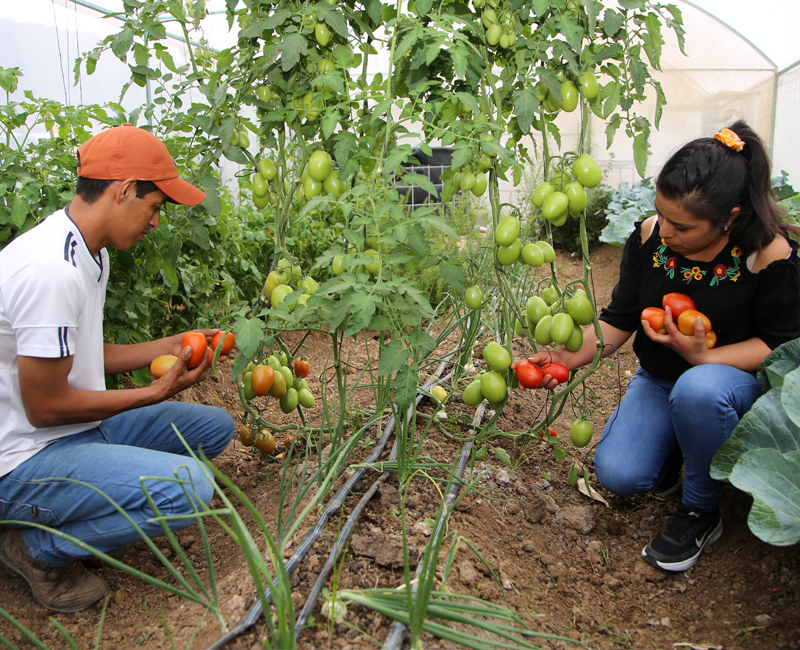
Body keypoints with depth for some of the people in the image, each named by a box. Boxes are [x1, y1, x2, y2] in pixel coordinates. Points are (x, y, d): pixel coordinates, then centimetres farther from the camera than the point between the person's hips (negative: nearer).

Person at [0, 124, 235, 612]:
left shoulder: (90, 252, 5)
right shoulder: (53, 270, -27)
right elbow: (46, 406, -22)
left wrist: (171, 347, 4)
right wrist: (158, 390, -13)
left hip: (80, 426, 10)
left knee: (215, 427, 9)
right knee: (188, 488, -28)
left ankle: (86, 502, 7)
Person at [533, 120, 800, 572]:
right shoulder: (650, 236, -11)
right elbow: (620, 318, -5)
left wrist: (705, 357, -29)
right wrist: (569, 356, -21)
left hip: (740, 378, -3)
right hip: (659, 379, 3)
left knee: (698, 389, -40)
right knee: (618, 475, -17)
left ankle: (701, 511, -12)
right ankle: (676, 446, 20)